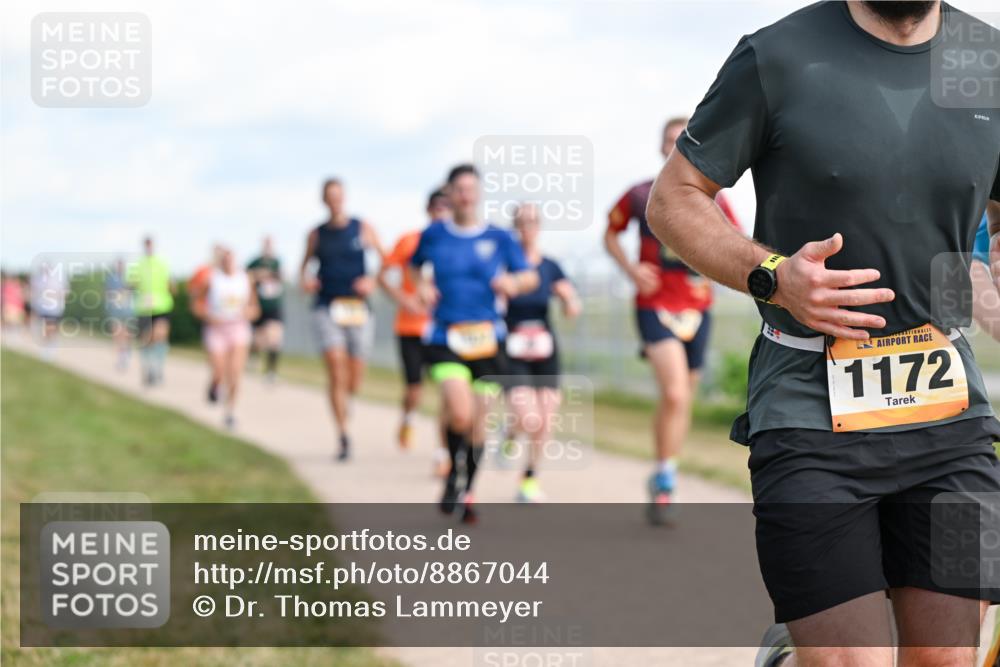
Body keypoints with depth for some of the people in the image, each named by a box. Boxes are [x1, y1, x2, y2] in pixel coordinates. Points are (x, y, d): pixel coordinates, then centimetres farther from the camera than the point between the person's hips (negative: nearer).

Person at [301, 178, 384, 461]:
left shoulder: (362, 228, 5)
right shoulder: (317, 234, 8)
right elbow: (306, 263, 21)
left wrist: (373, 281, -7)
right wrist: (305, 280, 0)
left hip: (358, 309, 1)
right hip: (327, 308, 0)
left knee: (354, 382, 3)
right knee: (336, 373, -15)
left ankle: (345, 400, 40)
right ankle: (344, 438, -13)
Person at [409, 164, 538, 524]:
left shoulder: (499, 238, 4)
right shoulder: (433, 235, 5)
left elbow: (531, 276, 9)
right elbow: (414, 265, 23)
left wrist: (514, 282, -13)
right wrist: (421, 286, 2)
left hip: (487, 337, 2)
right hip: (445, 336, -1)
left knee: (478, 419, 6)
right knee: (459, 413, -22)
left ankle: (467, 491, 26)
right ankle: (455, 471, 7)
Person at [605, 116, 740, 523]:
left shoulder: (713, 200, 4)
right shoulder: (640, 196, -1)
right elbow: (610, 234, 14)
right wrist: (631, 269, -4)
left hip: (697, 308, 3)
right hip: (655, 306, -3)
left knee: (682, 400, 11)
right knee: (674, 393, -20)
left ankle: (664, 479, 30)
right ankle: (664, 481, -7)